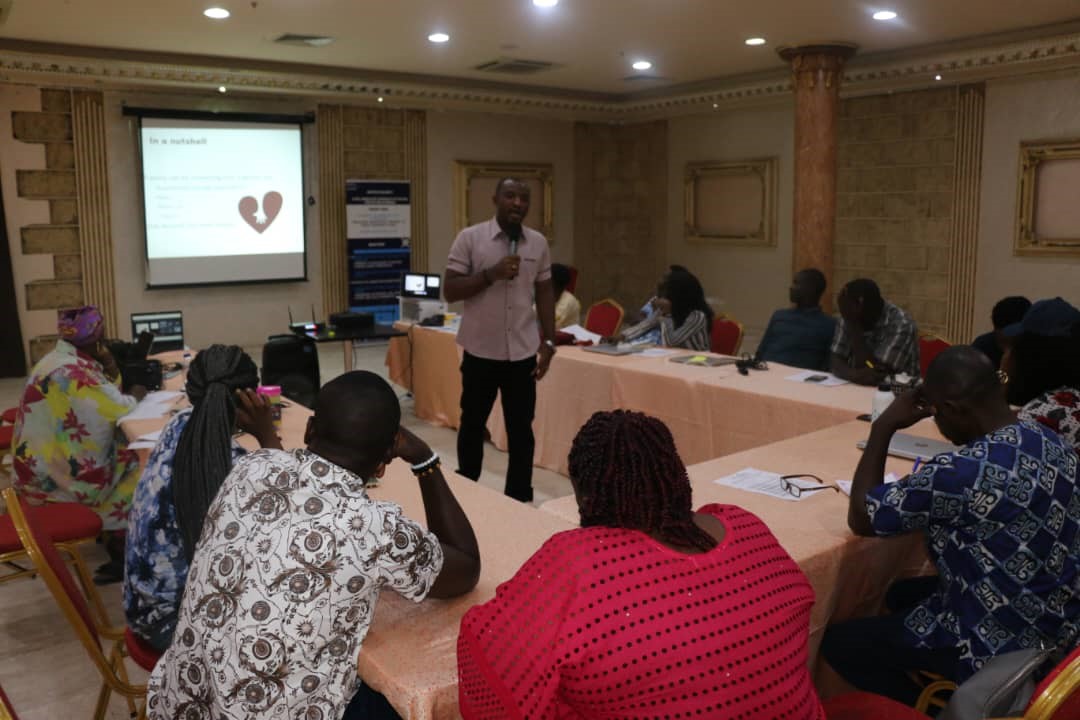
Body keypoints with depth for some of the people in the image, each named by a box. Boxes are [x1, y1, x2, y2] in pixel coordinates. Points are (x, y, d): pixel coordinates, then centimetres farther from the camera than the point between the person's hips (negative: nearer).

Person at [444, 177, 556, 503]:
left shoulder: (539, 243, 4)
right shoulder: (469, 238, -6)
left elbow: (544, 293, 11)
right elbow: (450, 291, -8)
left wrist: (549, 342, 5)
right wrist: (491, 274, -20)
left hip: (523, 352, 2)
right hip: (481, 351, -2)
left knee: (521, 429, 9)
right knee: (472, 425, 13)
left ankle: (520, 500, 22)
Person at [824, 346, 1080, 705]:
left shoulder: (964, 472, -31)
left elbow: (860, 518, -20)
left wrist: (883, 426, -15)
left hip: (999, 648, -8)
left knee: (837, 642, 3)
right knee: (903, 593, 26)